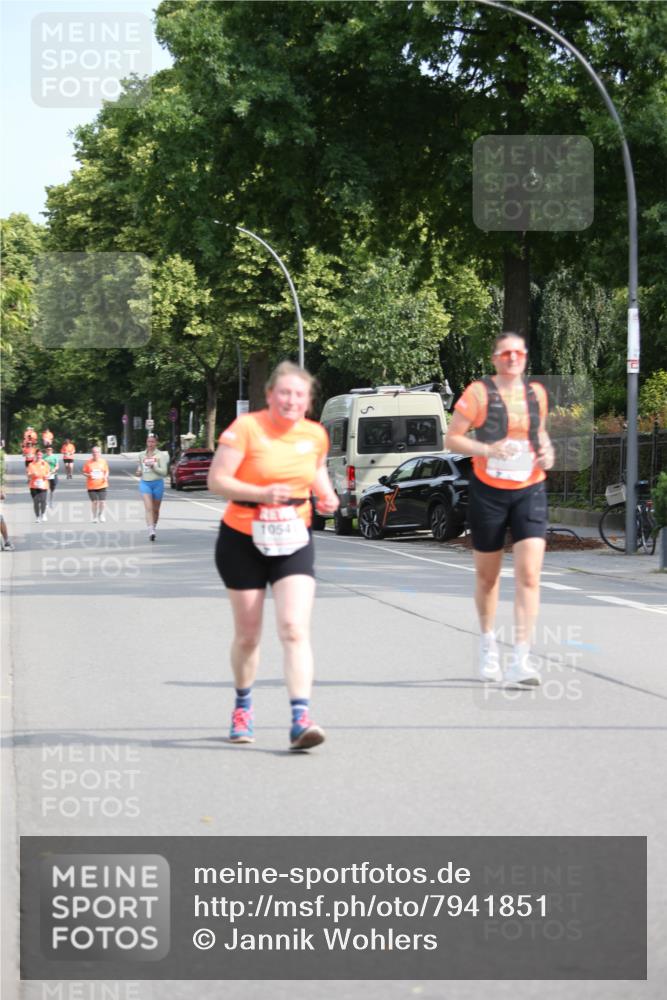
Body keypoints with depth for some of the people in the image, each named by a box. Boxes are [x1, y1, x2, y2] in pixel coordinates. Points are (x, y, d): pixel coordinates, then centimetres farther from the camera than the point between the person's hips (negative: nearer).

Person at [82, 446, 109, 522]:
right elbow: (84, 472, 3)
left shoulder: (103, 461, 5)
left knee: (102, 501, -4)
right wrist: (88, 475, -16)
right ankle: (94, 517, 16)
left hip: (101, 485, 1)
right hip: (91, 486, -1)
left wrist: (106, 476, -6)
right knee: (94, 502, -4)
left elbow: (106, 471, 13)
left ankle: (101, 514, 23)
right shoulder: (88, 462, -1)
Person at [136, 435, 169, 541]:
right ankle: (151, 531, -26)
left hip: (157, 483, -1)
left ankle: (154, 528, 29)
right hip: (145, 483, 1)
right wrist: (139, 472, 4)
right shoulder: (141, 455, 10)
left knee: (156, 509, 9)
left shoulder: (161, 455, -2)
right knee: (148, 508, -16)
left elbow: (164, 471, -9)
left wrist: (153, 467, -21)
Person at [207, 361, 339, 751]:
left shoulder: (315, 434, 1)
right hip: (243, 541, -2)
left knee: (295, 628, -14)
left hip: (294, 542, 2)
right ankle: (243, 706, 34)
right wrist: (261, 493, -28)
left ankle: (301, 718, -20)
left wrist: (326, 493, 1)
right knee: (248, 634, 9)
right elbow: (216, 480, -16)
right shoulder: (245, 428, -13)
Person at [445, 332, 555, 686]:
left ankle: (519, 660, -17)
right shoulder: (479, 392, -6)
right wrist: (487, 449, -21)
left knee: (529, 575, -13)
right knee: (487, 575, 12)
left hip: (529, 492, 2)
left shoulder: (536, 392, 7)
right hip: (489, 493, -2)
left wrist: (547, 451, 3)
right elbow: (452, 438, -6)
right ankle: (487, 641, 38)